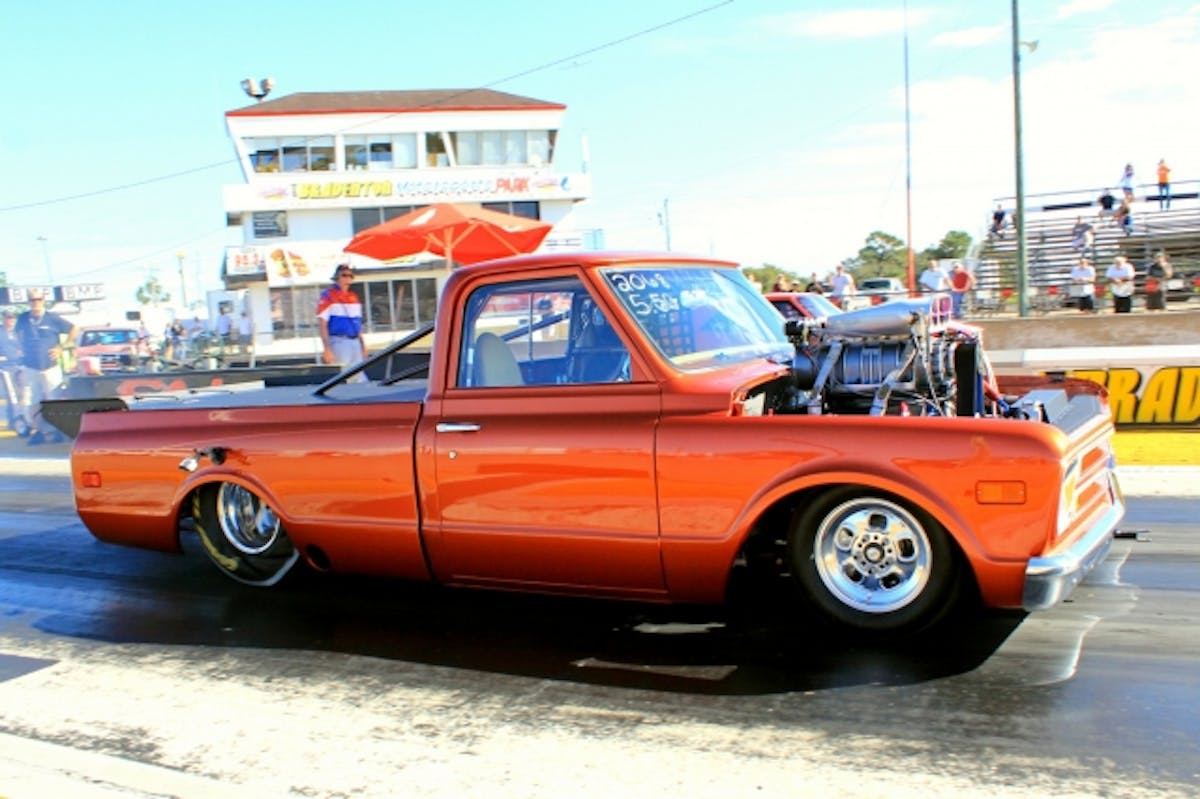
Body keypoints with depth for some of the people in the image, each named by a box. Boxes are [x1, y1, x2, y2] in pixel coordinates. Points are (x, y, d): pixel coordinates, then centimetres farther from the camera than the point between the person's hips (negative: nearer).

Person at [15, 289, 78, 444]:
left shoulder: (53, 319, -7)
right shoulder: (22, 319, 1)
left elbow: (74, 330, 1)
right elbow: (18, 334, 23)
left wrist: (62, 348, -3)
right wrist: (23, 349, 10)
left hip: (51, 368, -2)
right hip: (30, 369, 2)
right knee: (30, 404, 3)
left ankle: (57, 431, 15)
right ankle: (35, 431, 15)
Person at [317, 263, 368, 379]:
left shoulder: (354, 297, 15)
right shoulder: (328, 296, -6)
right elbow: (322, 324, -10)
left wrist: (362, 344, 17)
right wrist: (326, 349, -16)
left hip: (355, 342, 7)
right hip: (338, 342, -7)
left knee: (360, 379, 7)